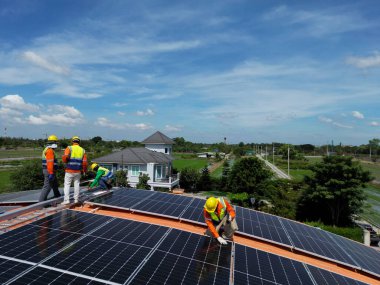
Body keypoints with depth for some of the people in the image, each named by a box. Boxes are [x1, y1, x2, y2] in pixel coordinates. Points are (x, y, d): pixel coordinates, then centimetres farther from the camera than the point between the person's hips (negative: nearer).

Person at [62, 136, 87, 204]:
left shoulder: (69, 148, -3)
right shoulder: (82, 150, 6)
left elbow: (65, 158, -17)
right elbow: (84, 162, 0)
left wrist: (65, 161, 5)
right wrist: (84, 170, 12)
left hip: (69, 171, -3)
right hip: (78, 171, 3)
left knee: (67, 185, 5)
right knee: (76, 185, 12)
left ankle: (66, 200, 1)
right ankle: (76, 200, 16)